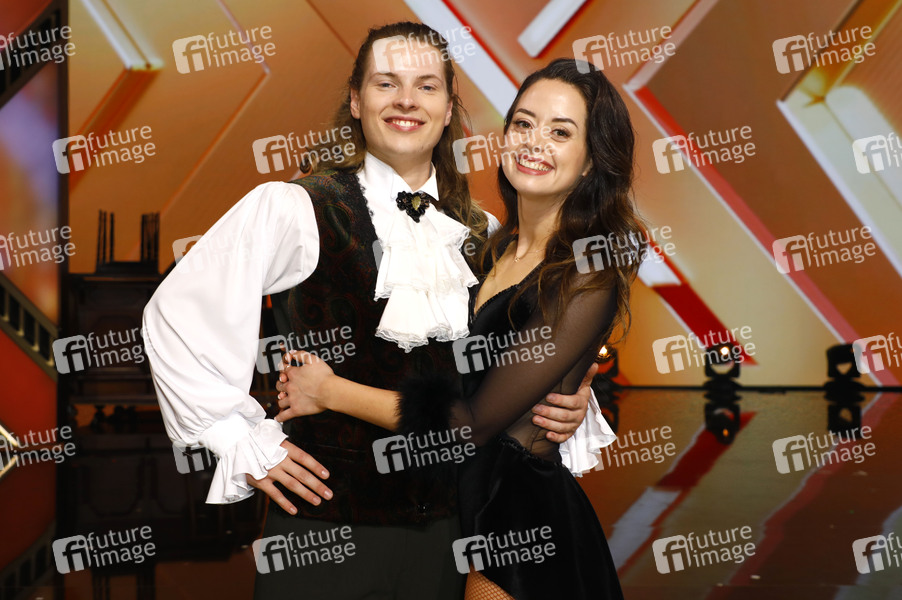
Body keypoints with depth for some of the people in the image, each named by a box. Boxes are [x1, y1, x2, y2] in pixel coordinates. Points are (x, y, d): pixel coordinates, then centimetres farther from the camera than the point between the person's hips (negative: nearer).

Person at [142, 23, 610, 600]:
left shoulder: (479, 232, 7)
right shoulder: (291, 210, -10)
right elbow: (176, 315, -7)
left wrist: (563, 403, -2)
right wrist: (246, 444, -6)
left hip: (446, 529, 5)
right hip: (326, 526, -4)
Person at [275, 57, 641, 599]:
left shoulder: (586, 275, -19)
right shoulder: (498, 247, 5)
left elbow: (476, 420, -20)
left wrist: (332, 392, -12)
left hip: (523, 514, -7)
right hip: (468, 499, 7)